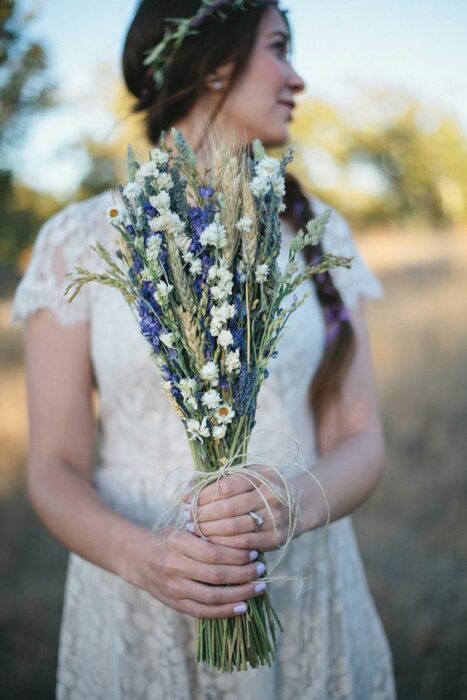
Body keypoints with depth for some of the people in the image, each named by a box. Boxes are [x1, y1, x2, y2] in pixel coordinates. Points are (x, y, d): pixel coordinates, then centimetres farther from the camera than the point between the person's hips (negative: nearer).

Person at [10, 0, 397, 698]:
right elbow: (56, 468, -6)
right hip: (138, 610, -2)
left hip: (306, 604, 2)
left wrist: (294, 505, -24)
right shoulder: (78, 240, -6)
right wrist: (142, 555, -26)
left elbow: (359, 442, -3)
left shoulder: (316, 231, 1)